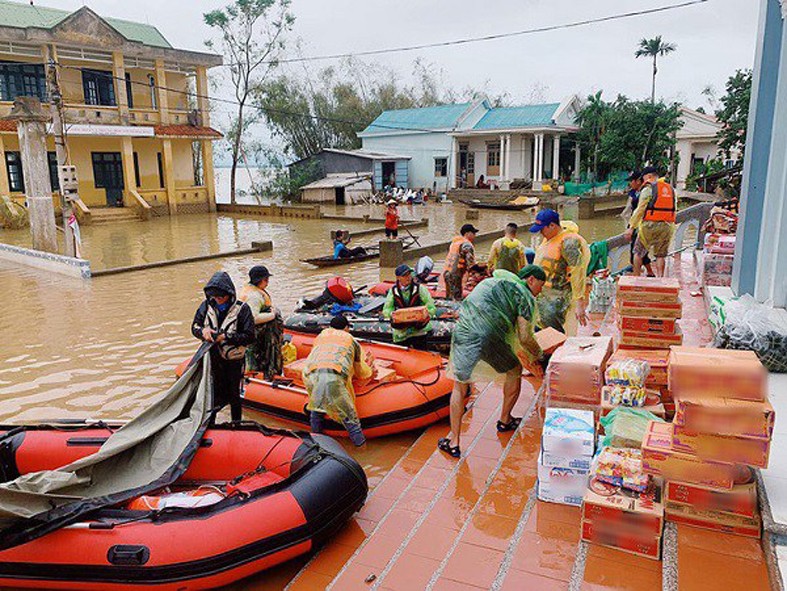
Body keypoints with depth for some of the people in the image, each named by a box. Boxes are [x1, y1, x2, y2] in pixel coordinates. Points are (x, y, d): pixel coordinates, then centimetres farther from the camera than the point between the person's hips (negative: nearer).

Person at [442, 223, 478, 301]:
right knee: (457, 299, -9)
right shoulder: (467, 245, -10)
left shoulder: (454, 242, 20)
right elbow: (471, 263, -17)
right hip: (455, 275, -10)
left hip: (446, 272, 10)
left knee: (449, 298, 16)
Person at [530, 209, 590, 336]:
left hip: (556, 296, -9)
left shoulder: (568, 242, -17)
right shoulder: (548, 239, 12)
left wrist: (579, 304, -27)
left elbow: (577, 274, -22)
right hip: (540, 293, 9)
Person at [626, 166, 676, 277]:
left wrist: (631, 227, -9)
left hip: (650, 225, -5)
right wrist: (670, 224, 19)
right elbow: (674, 209, 14)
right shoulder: (671, 189, 15)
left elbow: (640, 210, -10)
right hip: (667, 226, 5)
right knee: (660, 255, 10)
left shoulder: (648, 189, -5)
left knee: (638, 252, 7)